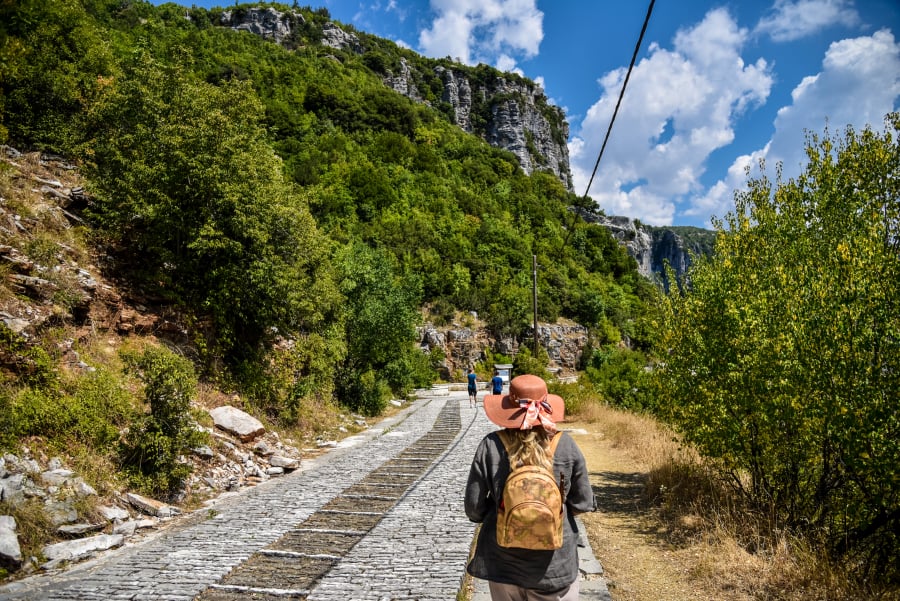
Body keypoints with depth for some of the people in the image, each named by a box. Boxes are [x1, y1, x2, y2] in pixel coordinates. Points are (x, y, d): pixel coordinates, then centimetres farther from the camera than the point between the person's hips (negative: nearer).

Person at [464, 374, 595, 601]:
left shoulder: (490, 446, -15)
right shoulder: (566, 445, -13)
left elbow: (474, 508, -8)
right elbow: (583, 503, -4)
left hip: (503, 563, 1)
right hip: (554, 563, 0)